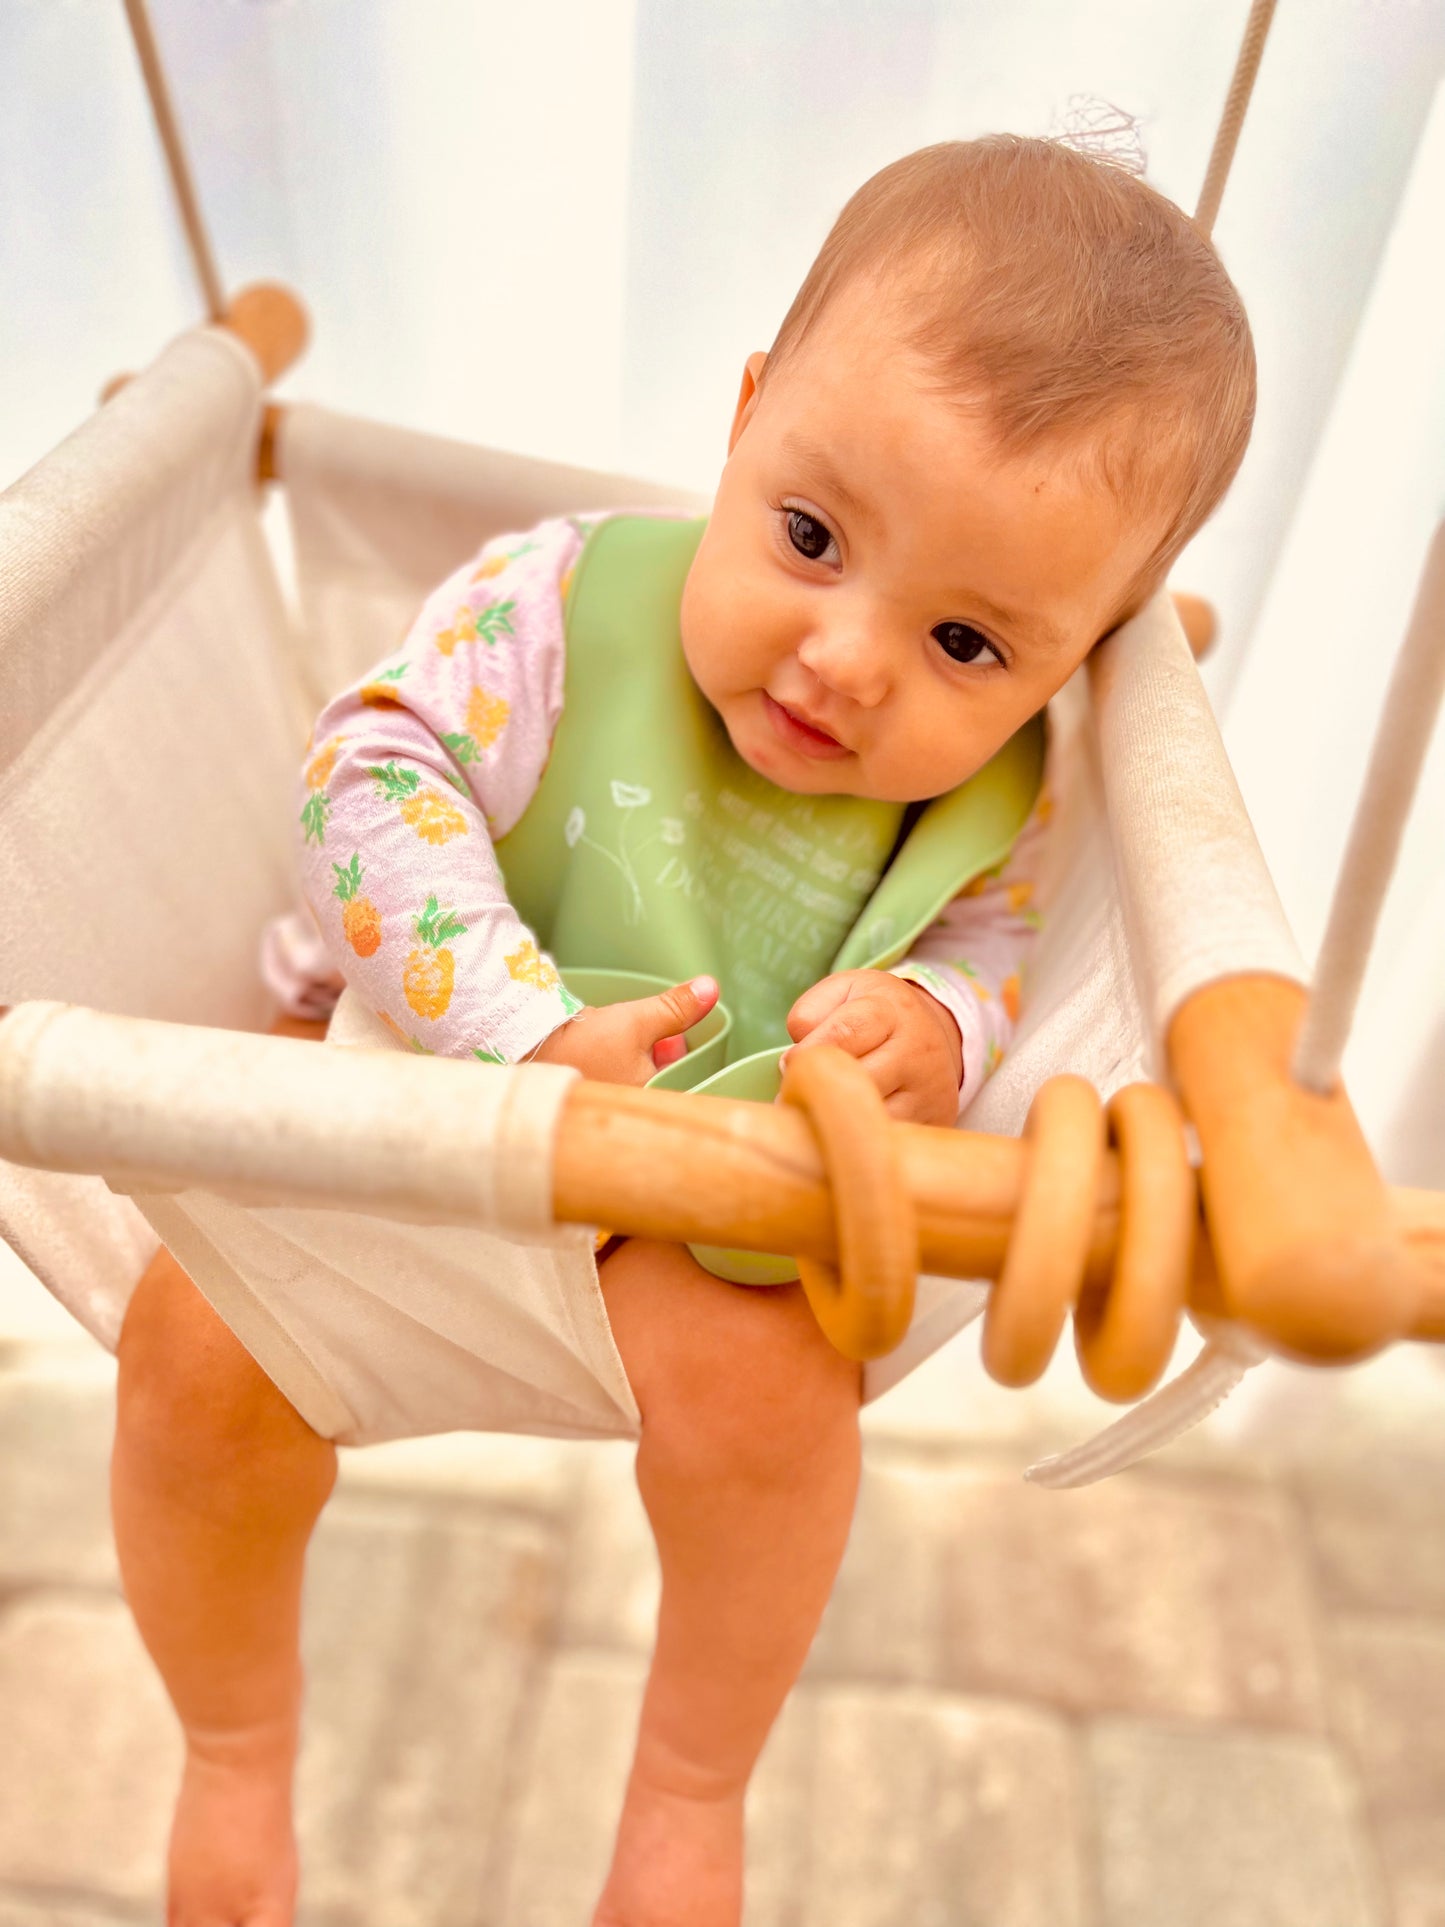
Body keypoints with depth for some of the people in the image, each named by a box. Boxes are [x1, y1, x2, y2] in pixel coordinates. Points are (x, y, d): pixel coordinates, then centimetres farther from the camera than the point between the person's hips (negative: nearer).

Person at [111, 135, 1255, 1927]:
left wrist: (932, 1027, -25)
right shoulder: (567, 600, -21)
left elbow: (993, 947, 0)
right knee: (202, 1338, -17)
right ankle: (236, 1750, 17)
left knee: (762, 1374, -28)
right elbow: (372, 769, -22)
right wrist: (532, 1035, -32)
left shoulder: (991, 798, -14)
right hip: (423, 1089, 1)